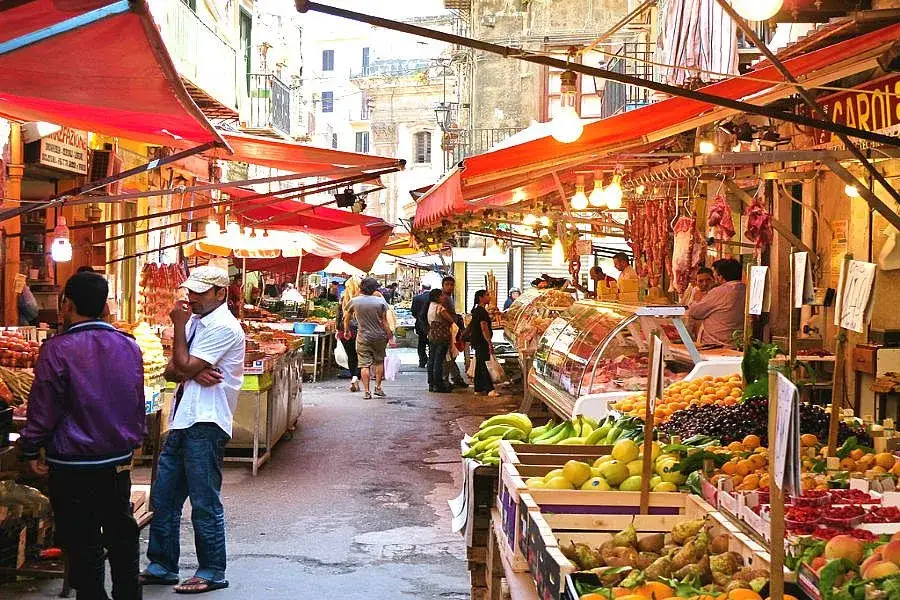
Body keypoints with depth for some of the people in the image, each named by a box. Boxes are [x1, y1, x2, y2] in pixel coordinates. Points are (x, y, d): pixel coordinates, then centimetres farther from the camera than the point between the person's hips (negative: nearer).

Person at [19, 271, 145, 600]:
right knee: (122, 533, 18)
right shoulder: (129, 347, 2)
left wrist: (31, 450, 2)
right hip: (119, 462, 6)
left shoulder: (57, 350, -15)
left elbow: (43, 410, -11)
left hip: (73, 466, -5)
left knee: (83, 542, 4)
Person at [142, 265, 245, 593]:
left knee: (205, 503, -2)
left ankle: (212, 573, 9)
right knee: (163, 499, 14)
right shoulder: (196, 321, 17)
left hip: (205, 425, -9)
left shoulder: (223, 327, -12)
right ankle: (161, 567, 24)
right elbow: (171, 371, 11)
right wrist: (194, 373, -10)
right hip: (182, 421, 10)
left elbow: (185, 368, -16)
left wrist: (179, 325, -8)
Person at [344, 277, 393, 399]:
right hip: (379, 336, 1)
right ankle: (378, 387, 16)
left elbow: (346, 318, 9)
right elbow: (384, 322, -7)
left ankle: (367, 392, -2)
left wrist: (346, 331, 25)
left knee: (364, 364, 1)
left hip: (363, 337, 0)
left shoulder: (354, 302, -4)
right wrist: (390, 336, 2)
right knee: (379, 361, 17)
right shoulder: (380, 301, -8)